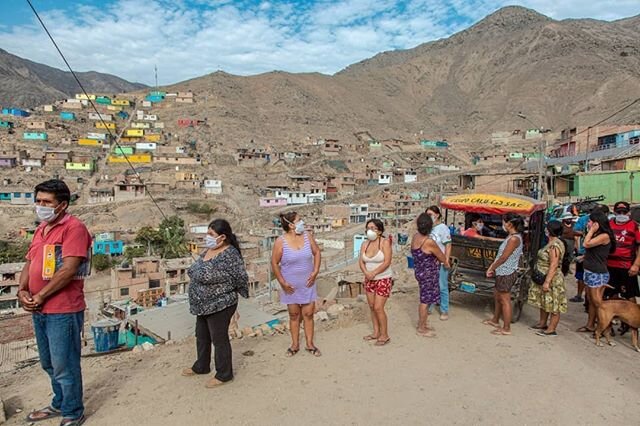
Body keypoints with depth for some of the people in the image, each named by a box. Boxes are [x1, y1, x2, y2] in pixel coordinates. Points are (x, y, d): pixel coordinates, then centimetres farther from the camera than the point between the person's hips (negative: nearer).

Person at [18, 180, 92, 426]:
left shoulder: (73, 227, -14)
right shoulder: (41, 229, 14)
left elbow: (69, 269, -21)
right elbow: (29, 263, 16)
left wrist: (40, 297, -14)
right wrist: (22, 291, -1)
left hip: (63, 311, -9)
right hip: (38, 310, 9)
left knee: (64, 367, 3)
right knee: (49, 365, 22)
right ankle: (59, 404, 41)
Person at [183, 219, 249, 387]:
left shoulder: (230, 254, -23)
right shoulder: (209, 250, 4)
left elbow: (241, 278, -19)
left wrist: (225, 292, -5)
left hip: (220, 305, -9)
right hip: (203, 304, 9)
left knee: (219, 339, 5)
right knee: (201, 336, 22)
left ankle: (224, 374, 23)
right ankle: (201, 366, 43)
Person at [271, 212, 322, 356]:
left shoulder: (307, 236, -5)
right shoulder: (281, 242, -14)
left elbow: (317, 252, 6)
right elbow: (274, 263, -8)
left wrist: (315, 271, -4)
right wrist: (282, 282, -10)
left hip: (308, 284, 2)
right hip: (291, 286, -2)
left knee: (308, 314, 8)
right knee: (294, 315, 11)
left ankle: (310, 344, 22)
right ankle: (295, 344, 27)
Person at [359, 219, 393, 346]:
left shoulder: (385, 242, -12)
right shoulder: (365, 245, 4)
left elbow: (387, 262, -19)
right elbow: (361, 262, -1)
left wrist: (374, 272, -24)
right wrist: (366, 272, -20)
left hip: (383, 279, -6)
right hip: (369, 280, 6)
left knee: (378, 308, -7)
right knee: (372, 307, 11)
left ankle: (385, 335, 8)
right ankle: (376, 332, 26)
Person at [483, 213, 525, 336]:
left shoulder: (514, 239, -21)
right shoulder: (510, 236, 9)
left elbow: (503, 257, -20)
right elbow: (500, 254, 12)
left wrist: (492, 268, -9)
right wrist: (492, 267, 8)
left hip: (507, 274, -10)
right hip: (502, 273, 10)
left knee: (505, 300, 0)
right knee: (497, 296, 22)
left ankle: (506, 328, 11)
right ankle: (495, 320, 38)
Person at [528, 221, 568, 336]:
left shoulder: (555, 245, -22)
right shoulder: (552, 243, 10)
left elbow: (553, 266, -26)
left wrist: (547, 282, -26)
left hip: (552, 280, -10)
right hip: (544, 279, 11)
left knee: (553, 305, 1)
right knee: (543, 303, 19)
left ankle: (551, 329, 9)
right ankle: (542, 324, 31)